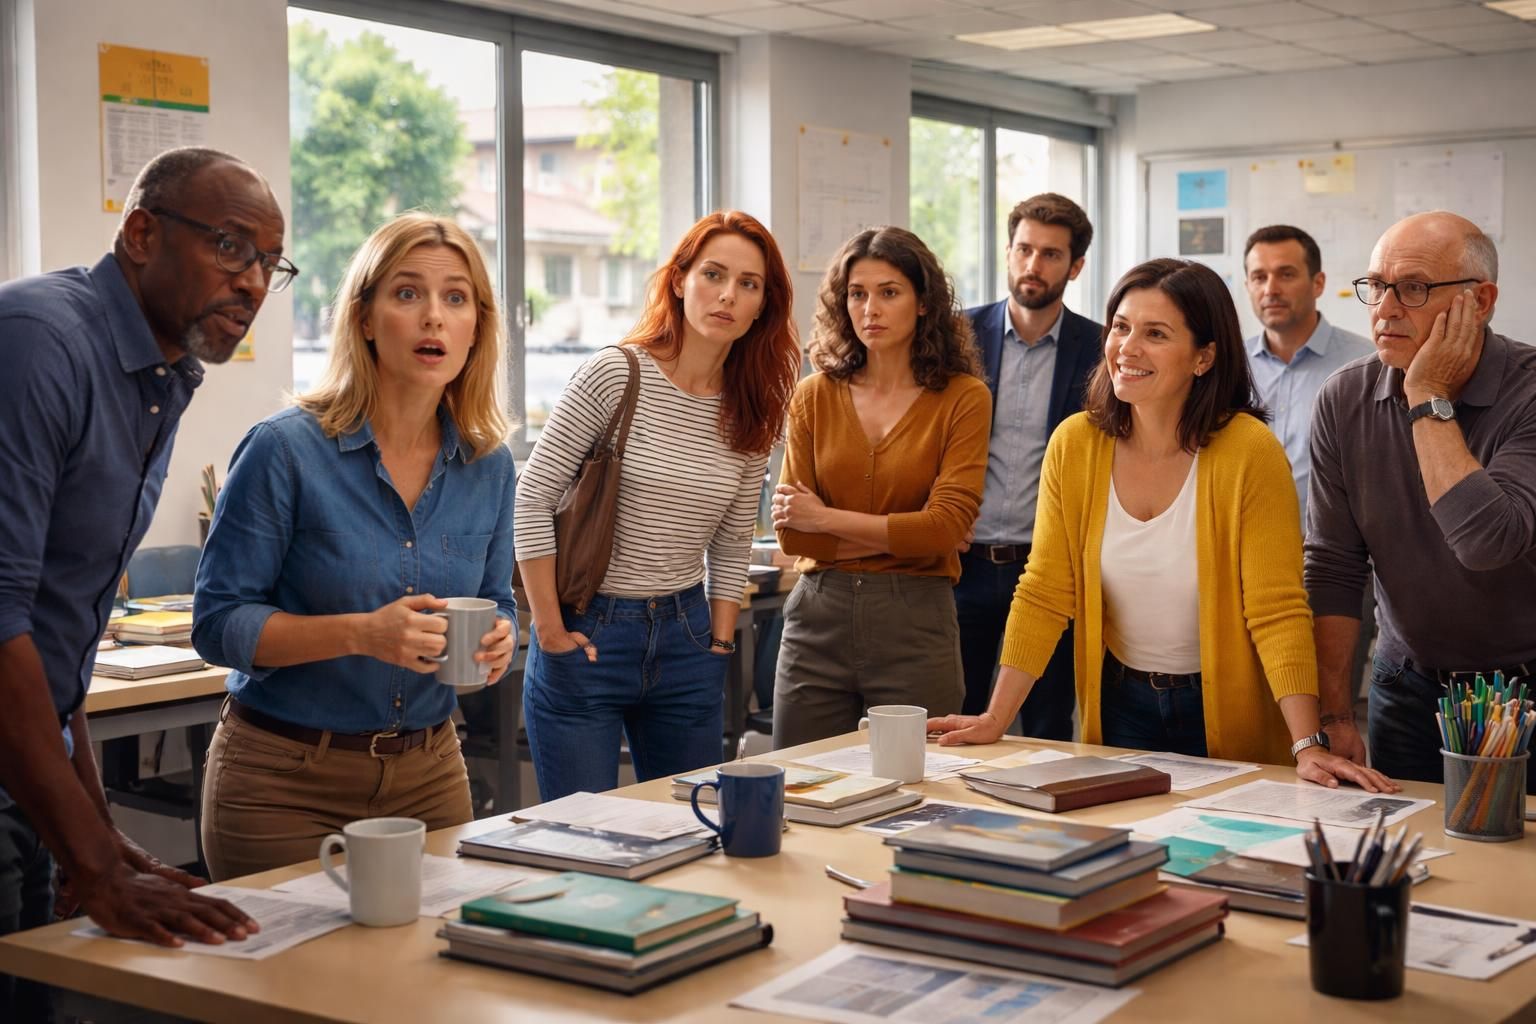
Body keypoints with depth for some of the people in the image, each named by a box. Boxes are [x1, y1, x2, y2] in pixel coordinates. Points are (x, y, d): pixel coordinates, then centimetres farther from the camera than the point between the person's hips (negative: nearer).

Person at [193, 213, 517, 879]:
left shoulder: (488, 465, 1)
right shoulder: (287, 449, -14)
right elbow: (218, 622, -13)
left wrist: (497, 640, -12)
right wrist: (360, 633, -27)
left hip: (428, 769, 4)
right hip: (285, 780, -4)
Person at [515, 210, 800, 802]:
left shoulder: (753, 412, 4)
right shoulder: (615, 375, -11)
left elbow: (732, 544, 12)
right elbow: (533, 498, -10)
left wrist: (720, 644, 6)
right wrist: (550, 629, -11)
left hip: (685, 637, 5)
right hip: (588, 635, -5)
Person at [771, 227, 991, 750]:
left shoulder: (963, 397, -2)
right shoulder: (815, 396, 5)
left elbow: (947, 525, -12)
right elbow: (792, 533, 0)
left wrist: (829, 519, -7)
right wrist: (903, 536, -7)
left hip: (915, 623, -2)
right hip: (818, 618, 3)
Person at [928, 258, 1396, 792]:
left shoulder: (1250, 452, -19)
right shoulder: (1074, 444, -9)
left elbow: (1278, 612, -20)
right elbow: (1044, 597, -4)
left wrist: (1307, 746, -29)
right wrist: (995, 719, -10)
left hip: (1223, 708, -3)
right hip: (1119, 702, 3)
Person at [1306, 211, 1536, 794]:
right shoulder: (1346, 400, -5)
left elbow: (1488, 542, -32)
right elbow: (1333, 568, -3)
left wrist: (1429, 400, -25)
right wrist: (1336, 717, -6)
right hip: (1407, 689, 3)